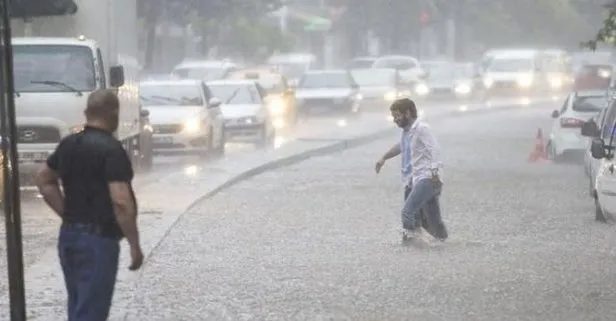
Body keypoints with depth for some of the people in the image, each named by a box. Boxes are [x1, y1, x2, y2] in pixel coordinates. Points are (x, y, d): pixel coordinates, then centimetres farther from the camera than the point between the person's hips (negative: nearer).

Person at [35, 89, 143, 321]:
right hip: (98, 239, -8)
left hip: (69, 235, 8)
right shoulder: (111, 149, -16)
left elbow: (44, 181, 21)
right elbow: (121, 202, -24)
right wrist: (135, 244, -16)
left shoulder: (68, 144, 8)